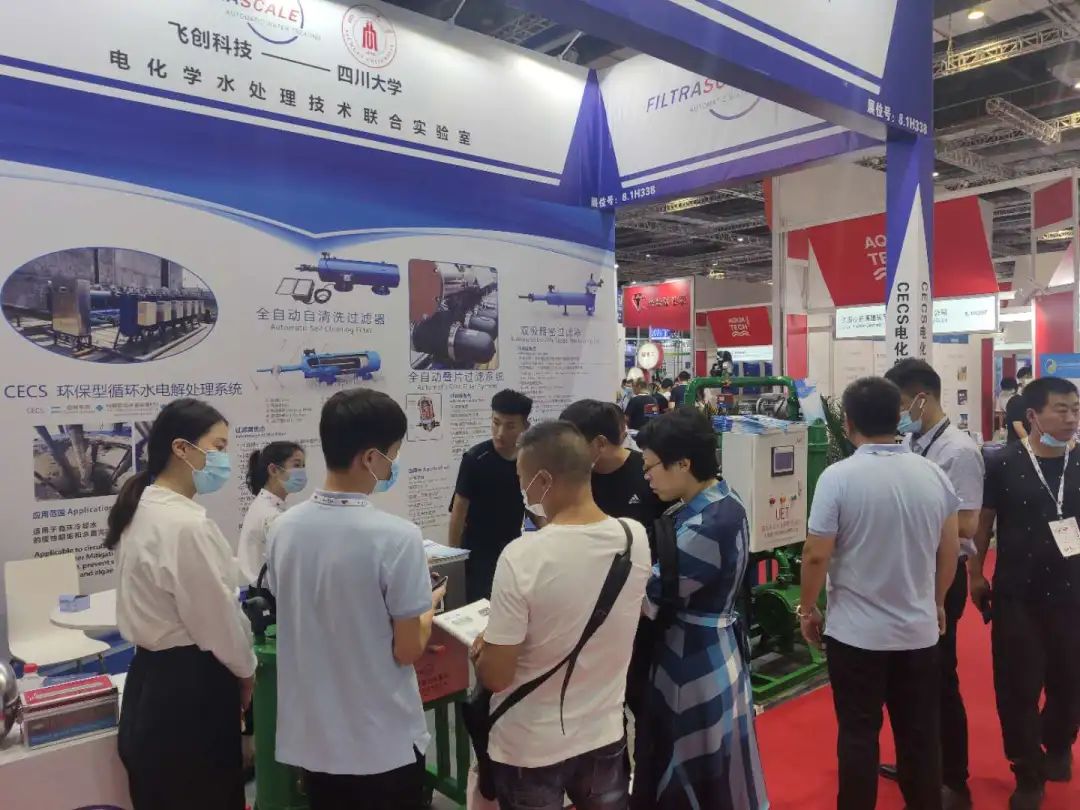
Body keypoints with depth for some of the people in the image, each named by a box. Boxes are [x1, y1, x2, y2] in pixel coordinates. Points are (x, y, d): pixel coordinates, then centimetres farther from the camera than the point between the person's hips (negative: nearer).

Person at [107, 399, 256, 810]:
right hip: (188, 686, -9)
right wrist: (246, 670, -1)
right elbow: (216, 616, -19)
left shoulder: (144, 509, 5)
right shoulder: (187, 525, -26)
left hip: (153, 676, 9)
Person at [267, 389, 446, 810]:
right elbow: (408, 650, -16)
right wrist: (428, 607, 4)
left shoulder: (284, 528, -5)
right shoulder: (396, 536, -22)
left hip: (311, 735, 5)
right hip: (383, 741, -5)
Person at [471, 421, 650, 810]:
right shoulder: (636, 538, -11)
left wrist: (480, 652, 2)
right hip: (606, 733, 4)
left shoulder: (522, 556, -27)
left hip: (531, 748, -4)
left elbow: (496, 676, -19)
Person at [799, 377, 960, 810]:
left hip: (856, 631, -4)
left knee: (859, 735, 10)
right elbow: (950, 550, 7)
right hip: (918, 629, 4)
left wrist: (807, 610, 2)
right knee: (920, 735, 17)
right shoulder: (933, 475, -3)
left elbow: (816, 555, -14)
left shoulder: (838, 477, -17)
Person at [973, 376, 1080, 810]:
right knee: (1017, 687, 5)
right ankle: (1028, 774, 24)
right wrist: (976, 575, 1)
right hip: (1016, 595, -2)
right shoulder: (1003, 464, -8)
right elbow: (983, 522, 1)